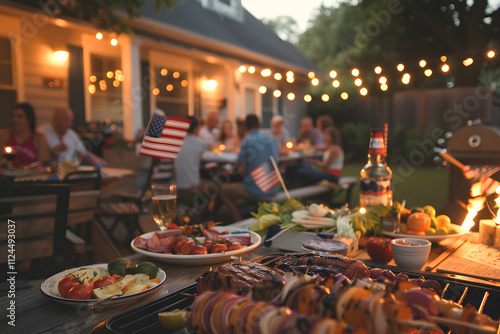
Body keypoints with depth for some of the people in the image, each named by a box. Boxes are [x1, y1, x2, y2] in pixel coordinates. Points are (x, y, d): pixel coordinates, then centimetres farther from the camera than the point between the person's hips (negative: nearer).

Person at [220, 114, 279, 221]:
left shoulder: (246, 142, -13)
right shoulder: (272, 140, 3)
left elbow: (242, 171, -12)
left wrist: (239, 168, 12)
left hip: (255, 191, -6)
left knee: (224, 192, 16)